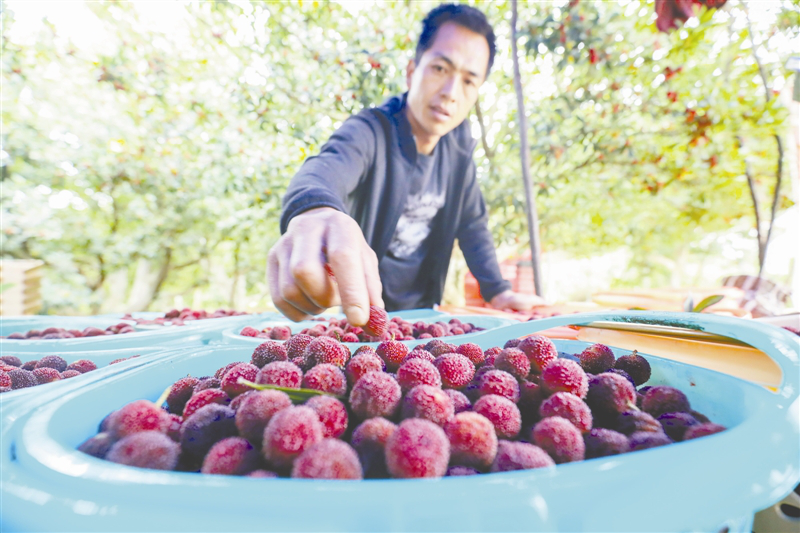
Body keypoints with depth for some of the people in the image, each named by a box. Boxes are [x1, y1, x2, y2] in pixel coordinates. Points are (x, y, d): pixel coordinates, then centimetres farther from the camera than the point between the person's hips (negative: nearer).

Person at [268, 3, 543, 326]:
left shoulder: (459, 140, -1)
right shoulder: (367, 133, -19)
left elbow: (471, 221, 8)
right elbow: (323, 171, -40)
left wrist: (496, 290, -2)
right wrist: (315, 211, -63)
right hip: (358, 312, -4)